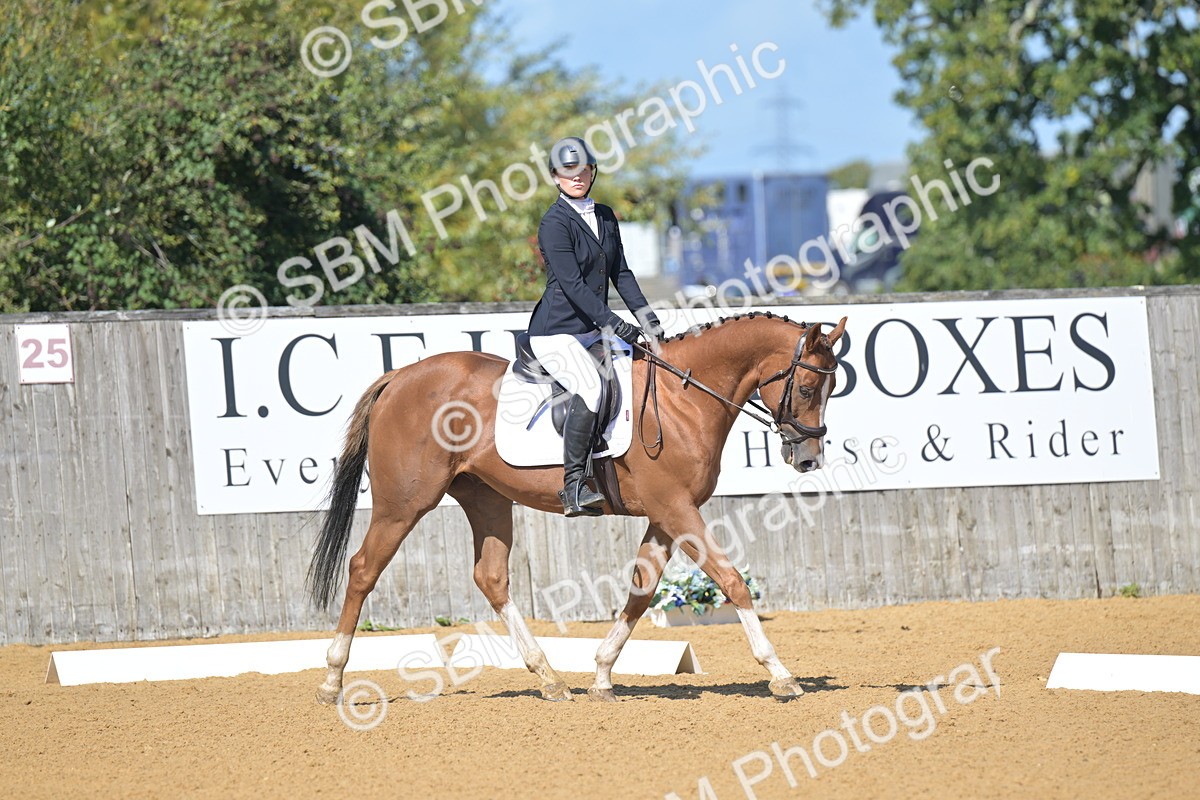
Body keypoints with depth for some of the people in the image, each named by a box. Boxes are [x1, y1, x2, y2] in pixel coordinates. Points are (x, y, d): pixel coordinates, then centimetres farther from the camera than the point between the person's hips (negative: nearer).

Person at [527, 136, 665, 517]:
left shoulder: (605, 217, 12)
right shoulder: (555, 224, -12)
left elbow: (620, 273, 14)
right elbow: (573, 285, -19)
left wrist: (649, 319, 2)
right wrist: (615, 325, -25)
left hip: (593, 329, 9)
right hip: (556, 333, -9)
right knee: (589, 387, -30)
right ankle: (574, 486, -30)